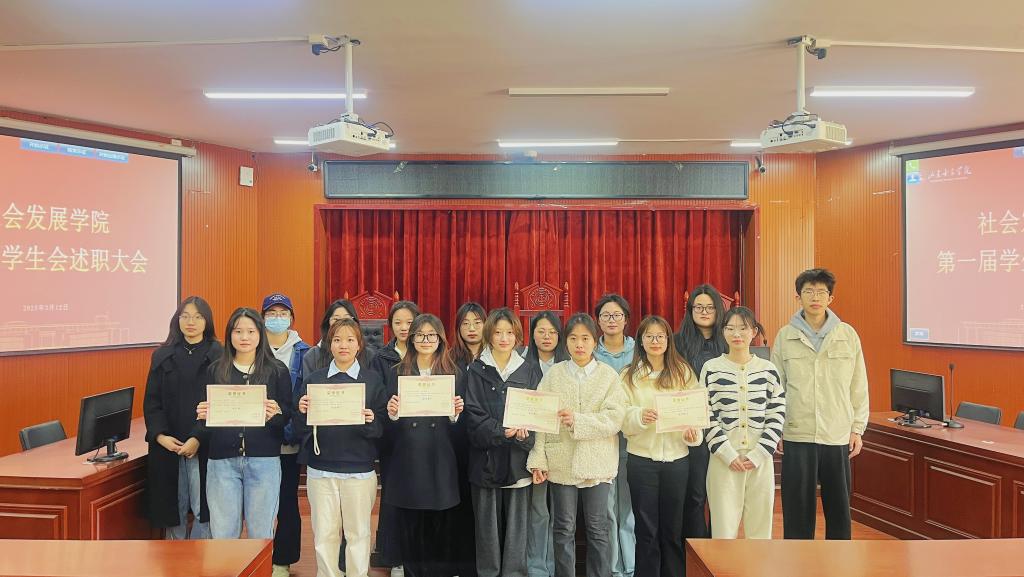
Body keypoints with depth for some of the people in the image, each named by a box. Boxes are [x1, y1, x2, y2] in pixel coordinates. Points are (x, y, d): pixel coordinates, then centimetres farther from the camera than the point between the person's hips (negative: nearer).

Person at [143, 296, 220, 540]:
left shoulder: (217, 356, -2)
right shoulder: (162, 356, 9)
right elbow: (151, 401, 7)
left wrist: (198, 438, -16)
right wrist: (160, 435, -8)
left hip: (204, 445, -3)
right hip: (167, 445, 3)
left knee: (203, 508, -1)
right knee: (172, 507, 9)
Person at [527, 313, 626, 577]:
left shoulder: (609, 375, -1)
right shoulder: (554, 374, 2)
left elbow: (615, 418, -10)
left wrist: (578, 421, -20)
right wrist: (538, 460, -7)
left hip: (596, 463, -1)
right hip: (561, 462, 1)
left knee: (598, 530, 9)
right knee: (564, 529, 10)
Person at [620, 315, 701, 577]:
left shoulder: (683, 372, 4)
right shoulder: (629, 375, 2)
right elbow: (622, 419, -3)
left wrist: (693, 433, -17)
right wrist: (640, 417, -22)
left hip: (677, 458, 1)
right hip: (641, 459, -1)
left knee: (673, 528, 11)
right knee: (646, 529, 8)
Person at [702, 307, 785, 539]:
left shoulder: (768, 369, 5)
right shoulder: (711, 369, 1)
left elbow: (777, 415, 3)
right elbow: (707, 417, -1)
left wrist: (758, 454, -6)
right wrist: (728, 455, -8)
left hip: (760, 460, 2)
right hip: (724, 460, -1)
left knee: (760, 528, 7)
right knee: (724, 529, 1)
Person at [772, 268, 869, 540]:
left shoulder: (848, 335, 3)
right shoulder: (785, 336, 1)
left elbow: (859, 387, 6)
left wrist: (857, 429, 4)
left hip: (838, 437, 1)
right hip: (797, 437, -1)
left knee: (839, 508, 10)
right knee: (797, 510, 6)